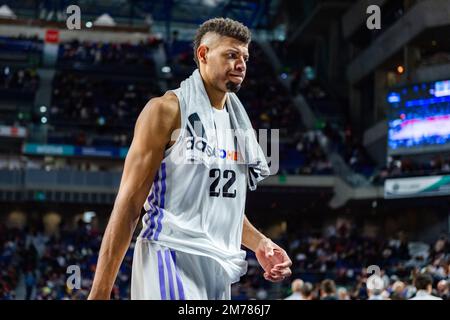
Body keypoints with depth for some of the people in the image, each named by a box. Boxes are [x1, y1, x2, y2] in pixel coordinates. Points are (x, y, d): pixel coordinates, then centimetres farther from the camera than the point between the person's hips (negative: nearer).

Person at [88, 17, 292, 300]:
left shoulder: (237, 123, 14)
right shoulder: (167, 110, -8)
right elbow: (129, 203, -12)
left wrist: (259, 243, 6)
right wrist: (100, 292, -16)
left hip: (218, 268, 7)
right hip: (171, 261, -7)